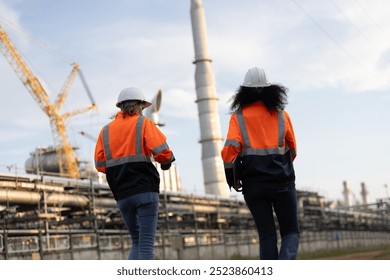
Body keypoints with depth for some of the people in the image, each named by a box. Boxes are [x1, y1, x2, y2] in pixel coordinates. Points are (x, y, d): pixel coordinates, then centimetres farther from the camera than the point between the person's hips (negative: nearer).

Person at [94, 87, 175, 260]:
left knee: (136, 242, 15)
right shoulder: (143, 123, 1)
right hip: (145, 191, -4)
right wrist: (166, 163, 11)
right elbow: (162, 152, -10)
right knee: (146, 243, -5)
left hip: (121, 195, 5)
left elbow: (100, 165, 5)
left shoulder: (106, 130, 12)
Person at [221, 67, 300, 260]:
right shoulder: (281, 113, 6)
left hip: (253, 184, 1)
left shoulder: (238, 116, 2)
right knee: (291, 232, 8)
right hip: (282, 182, 0)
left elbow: (230, 148, -11)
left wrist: (231, 178, 2)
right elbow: (292, 149, 12)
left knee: (267, 235, 10)